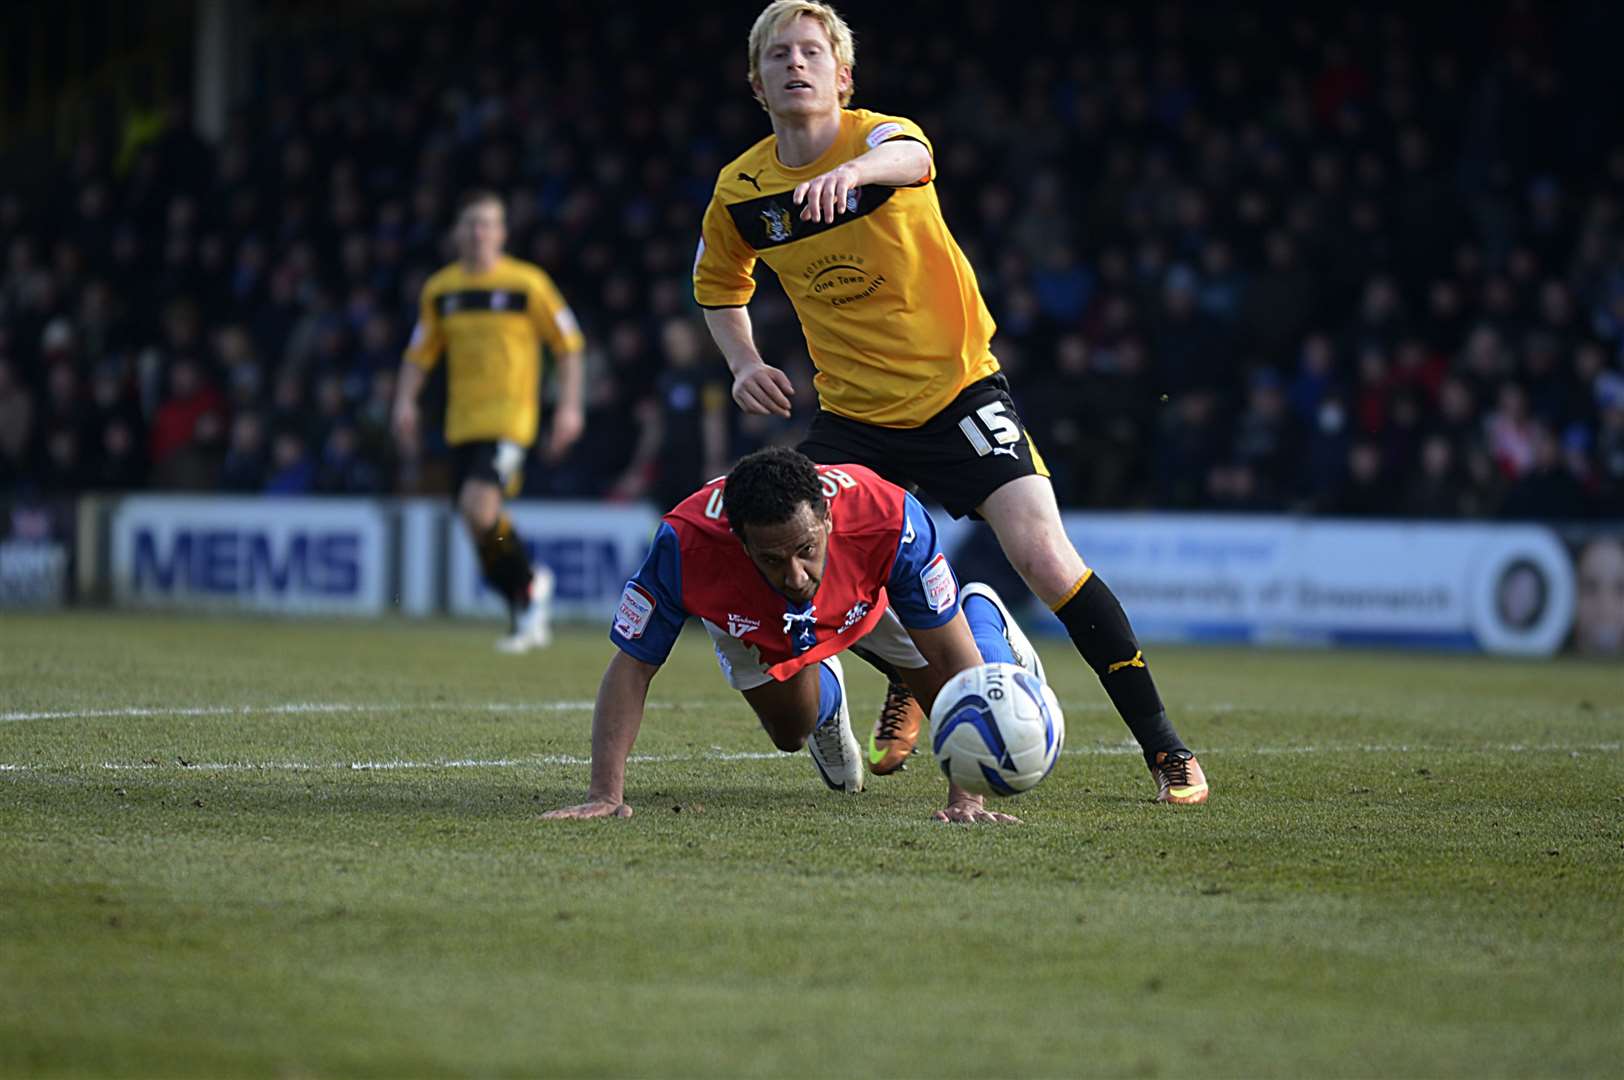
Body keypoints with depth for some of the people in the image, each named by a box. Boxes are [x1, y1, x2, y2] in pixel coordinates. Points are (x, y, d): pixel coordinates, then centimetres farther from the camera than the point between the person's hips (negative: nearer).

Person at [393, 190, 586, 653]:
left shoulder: (527, 283, -2)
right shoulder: (440, 289, 10)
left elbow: (568, 344, 3)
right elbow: (419, 354, 17)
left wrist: (569, 406, -3)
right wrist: (405, 402, 3)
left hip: (509, 417, -5)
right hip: (461, 421, 5)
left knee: (479, 507, -22)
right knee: (485, 524, 4)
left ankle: (529, 584, 1)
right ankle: (528, 617, 18)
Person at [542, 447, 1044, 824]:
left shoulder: (892, 520, -46)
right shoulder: (687, 543, -46)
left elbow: (957, 662, -38)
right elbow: (631, 669, -34)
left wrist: (965, 797, -46)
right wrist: (605, 796, -44)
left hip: (877, 599, -1)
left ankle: (984, 617, 35)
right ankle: (826, 690, 44)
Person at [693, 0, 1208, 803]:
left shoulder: (875, 136, -14)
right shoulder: (741, 191, -1)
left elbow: (910, 156, -42)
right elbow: (718, 284, 20)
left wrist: (855, 167, -65)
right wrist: (744, 364, 1)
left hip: (955, 389, -5)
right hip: (852, 414, 5)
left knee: (1043, 556, -19)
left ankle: (1163, 747, -10)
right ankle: (914, 681, 27)